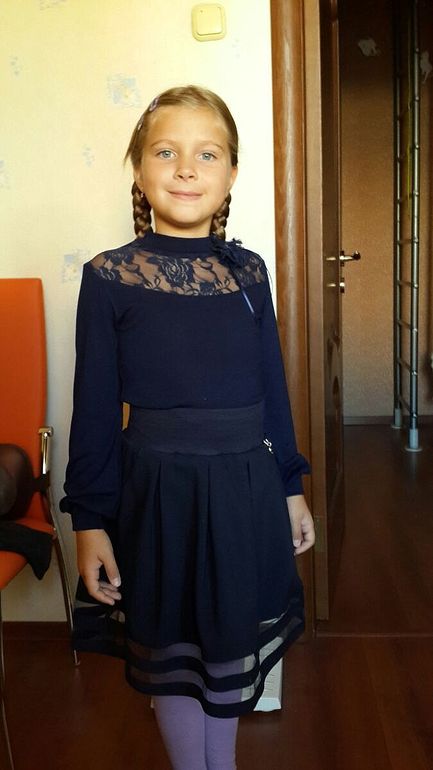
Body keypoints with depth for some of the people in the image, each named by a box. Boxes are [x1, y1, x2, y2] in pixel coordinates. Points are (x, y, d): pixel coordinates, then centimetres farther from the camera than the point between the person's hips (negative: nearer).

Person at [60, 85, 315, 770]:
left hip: (246, 487, 3)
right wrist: (91, 521, -5)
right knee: (171, 653, 15)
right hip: (157, 489, -2)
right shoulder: (109, 277, -8)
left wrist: (292, 488, 10)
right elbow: (94, 409, -6)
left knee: (231, 648, 20)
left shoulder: (248, 271, 0)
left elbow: (273, 390, 7)